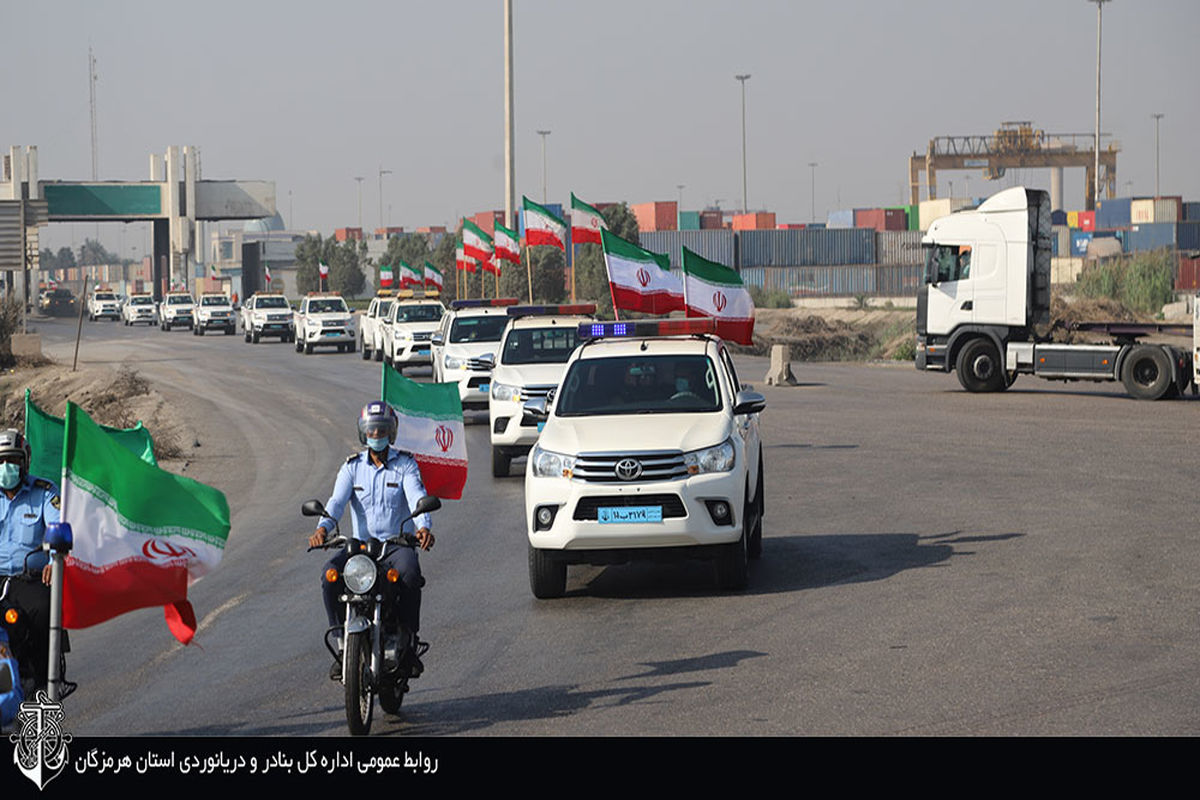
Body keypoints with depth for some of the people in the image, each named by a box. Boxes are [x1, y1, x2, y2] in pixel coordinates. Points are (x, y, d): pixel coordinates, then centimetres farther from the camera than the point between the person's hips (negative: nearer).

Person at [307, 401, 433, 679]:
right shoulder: (352, 467, 8)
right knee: (330, 574, -28)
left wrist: (423, 527, -37)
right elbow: (337, 500, -7)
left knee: (410, 573, -36)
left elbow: (417, 497, -15)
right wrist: (322, 528, -29)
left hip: (398, 543, -2)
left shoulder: (405, 464, 2)